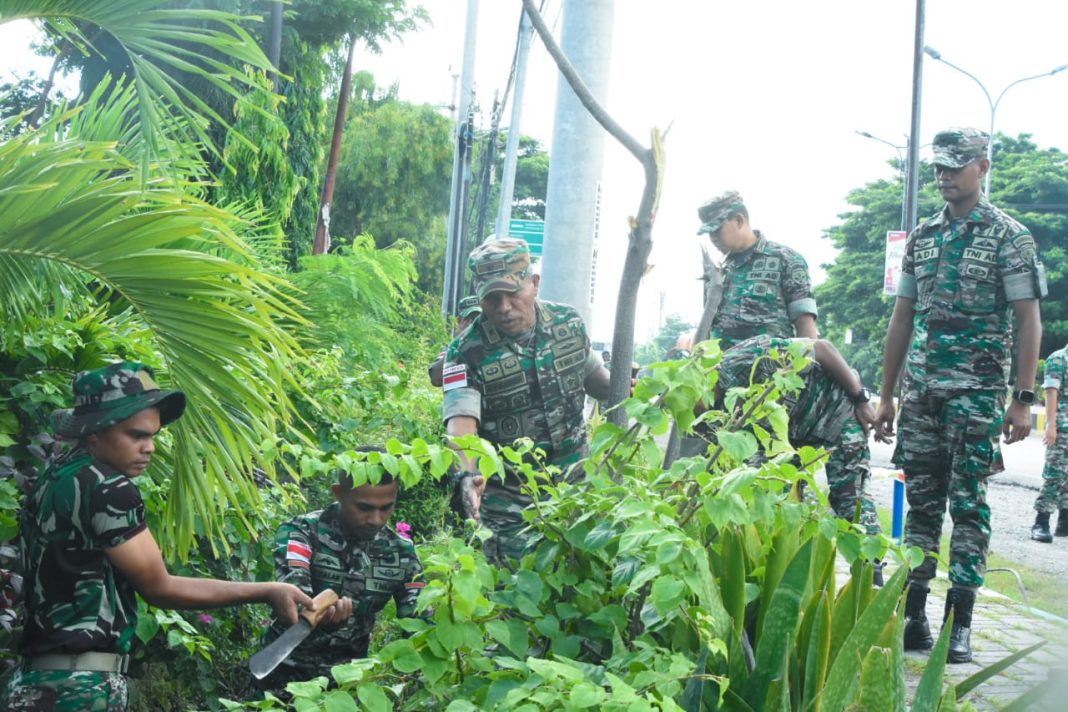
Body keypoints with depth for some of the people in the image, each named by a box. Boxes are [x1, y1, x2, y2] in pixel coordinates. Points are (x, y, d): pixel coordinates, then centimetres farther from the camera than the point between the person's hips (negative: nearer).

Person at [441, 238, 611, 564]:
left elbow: (595, 378, 18)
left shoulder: (569, 323, -1)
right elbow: (461, 423, -28)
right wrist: (467, 476, -46)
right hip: (509, 500, -3)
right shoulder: (468, 353, -15)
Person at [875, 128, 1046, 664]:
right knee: (921, 503, 6)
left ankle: (959, 625, 1)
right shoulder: (921, 237, 13)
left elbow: (1028, 321, -4)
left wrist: (1023, 399, -11)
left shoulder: (1009, 237, -1)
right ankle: (913, 615, 12)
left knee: (968, 505, -3)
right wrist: (886, 395, 13)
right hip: (920, 392, 5)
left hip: (977, 392, -5)